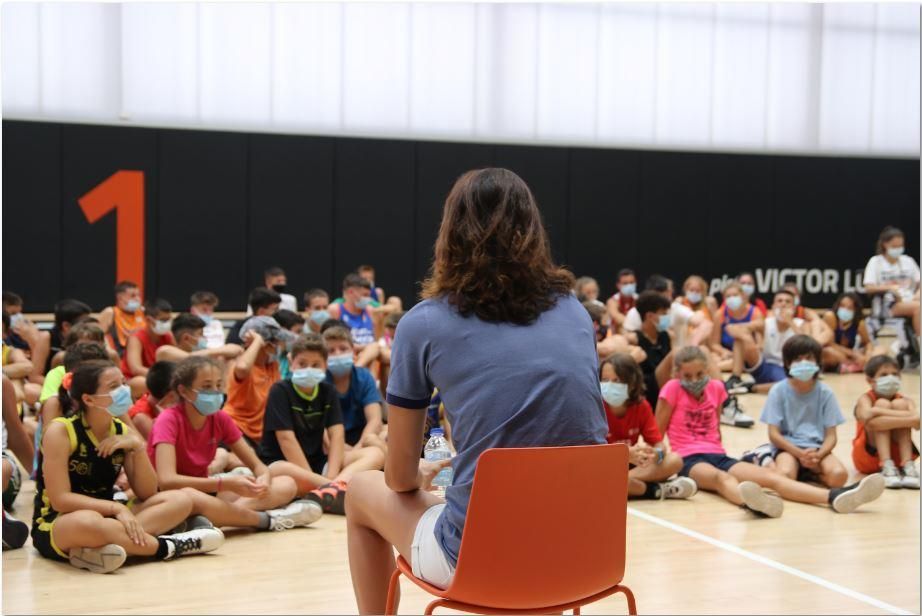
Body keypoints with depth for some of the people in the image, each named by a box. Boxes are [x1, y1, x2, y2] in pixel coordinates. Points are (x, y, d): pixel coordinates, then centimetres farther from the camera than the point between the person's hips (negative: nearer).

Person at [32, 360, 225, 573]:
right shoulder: (60, 431, -13)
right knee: (88, 522, -43)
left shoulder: (122, 431, 4)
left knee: (179, 500, -11)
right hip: (56, 526, -7)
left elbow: (147, 494, -1)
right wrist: (116, 508, -26)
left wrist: (137, 447, -14)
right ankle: (168, 546, -22)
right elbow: (60, 499, -20)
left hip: (104, 517, 7)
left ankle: (96, 549, -31)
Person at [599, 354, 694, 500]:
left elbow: (659, 444, -6)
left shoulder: (641, 406, -3)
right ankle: (656, 490, -23)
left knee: (675, 460, -16)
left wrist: (656, 454, -32)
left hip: (630, 466, 4)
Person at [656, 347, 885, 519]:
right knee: (721, 477, -41)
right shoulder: (672, 389, -1)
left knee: (769, 475, -21)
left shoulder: (716, 387, 15)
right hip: (688, 460, -5)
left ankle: (835, 497, -45)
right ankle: (750, 503, -79)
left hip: (718, 455, 5)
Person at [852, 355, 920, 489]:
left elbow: (917, 422, -23)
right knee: (882, 404, -20)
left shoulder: (906, 401, 1)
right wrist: (910, 418, -40)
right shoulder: (866, 399, -7)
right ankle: (887, 468, -32)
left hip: (897, 457, 3)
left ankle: (907, 467, -26)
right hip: (868, 458, -2)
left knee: (900, 405, -15)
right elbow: (867, 416, -33)